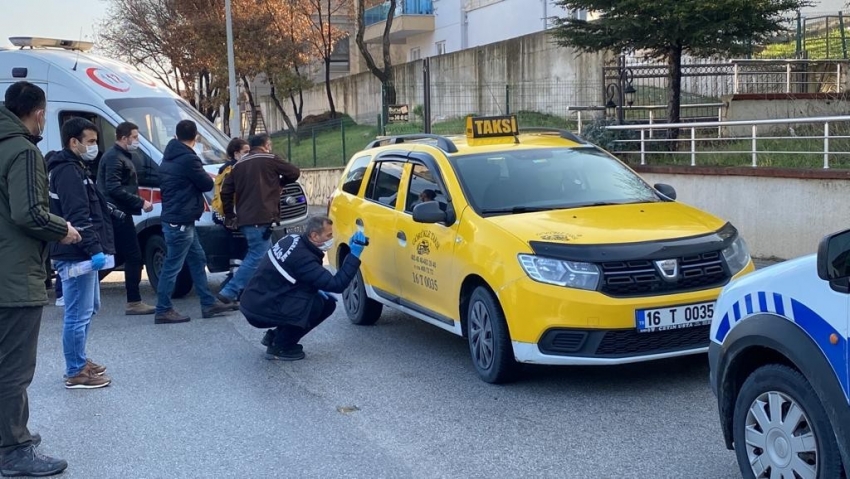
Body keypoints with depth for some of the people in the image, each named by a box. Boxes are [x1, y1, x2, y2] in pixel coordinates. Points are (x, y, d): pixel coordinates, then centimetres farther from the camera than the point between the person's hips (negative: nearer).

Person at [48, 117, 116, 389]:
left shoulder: (75, 169, 19)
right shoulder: (68, 172, -15)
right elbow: (77, 218, -24)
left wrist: (95, 249, 21)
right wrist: (94, 249, -27)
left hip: (82, 254, 11)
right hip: (76, 256, -11)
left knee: (88, 309, 21)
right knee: (78, 315, -5)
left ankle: (79, 361, 31)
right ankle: (76, 372, 2)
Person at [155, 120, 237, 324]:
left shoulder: (169, 157, 13)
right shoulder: (188, 159, -17)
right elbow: (207, 185, -10)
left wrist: (203, 177, 13)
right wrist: (208, 177, 12)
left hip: (177, 219, 10)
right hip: (180, 221, -10)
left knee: (198, 260, 15)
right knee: (172, 266, -4)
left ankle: (209, 303, 19)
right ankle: (163, 311, 2)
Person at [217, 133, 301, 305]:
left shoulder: (239, 165, 19)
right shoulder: (270, 160, 2)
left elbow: (226, 191, 15)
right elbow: (294, 172, 7)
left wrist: (229, 215, 21)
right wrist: (280, 182, 24)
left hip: (244, 220, 8)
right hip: (262, 219, -8)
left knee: (261, 255, 15)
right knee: (257, 257, -8)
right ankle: (229, 292, -15)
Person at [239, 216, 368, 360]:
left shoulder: (294, 240, 3)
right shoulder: (302, 257, -24)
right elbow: (337, 284, -26)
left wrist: (317, 289, 8)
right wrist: (354, 255, -23)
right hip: (261, 311, -9)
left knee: (320, 296, 11)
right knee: (323, 304, -11)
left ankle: (274, 336, 16)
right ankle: (280, 347, -1)